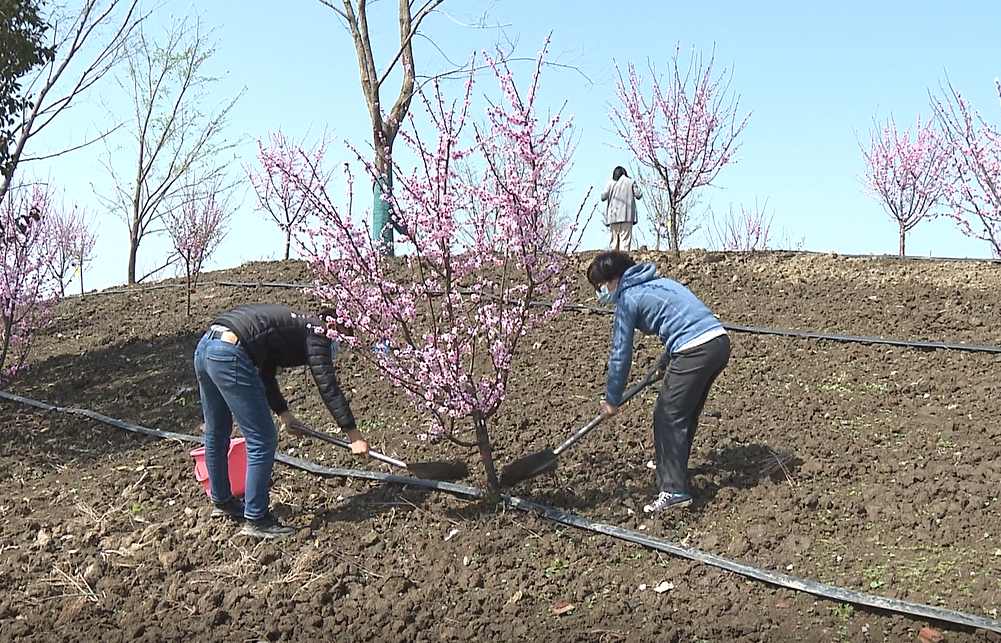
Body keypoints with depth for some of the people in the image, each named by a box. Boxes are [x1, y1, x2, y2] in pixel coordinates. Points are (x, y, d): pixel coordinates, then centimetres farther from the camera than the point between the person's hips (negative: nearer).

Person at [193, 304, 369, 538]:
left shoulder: (290, 324, 28)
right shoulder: (316, 332, 4)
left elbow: (265, 375, 35)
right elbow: (328, 387, -4)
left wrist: (283, 412, 39)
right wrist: (354, 435, -3)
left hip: (203, 348, 10)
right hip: (229, 357, -10)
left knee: (216, 435, 26)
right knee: (263, 441, 1)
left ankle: (222, 501, 45)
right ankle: (256, 519, 10)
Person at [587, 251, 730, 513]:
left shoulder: (628, 299, 0)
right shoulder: (658, 282, 24)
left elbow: (620, 354, 3)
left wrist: (612, 401, 13)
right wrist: (667, 363, 45)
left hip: (694, 351, -9)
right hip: (720, 341, 9)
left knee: (668, 417, -2)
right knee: (687, 413, 24)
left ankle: (674, 490, -3)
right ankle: (674, 467, 41)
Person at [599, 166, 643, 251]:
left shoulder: (611, 183, 7)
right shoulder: (630, 182, 4)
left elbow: (603, 197, 3)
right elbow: (639, 195, 3)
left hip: (613, 216, 2)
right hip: (627, 216, -2)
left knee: (614, 239, 5)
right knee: (625, 239, -5)